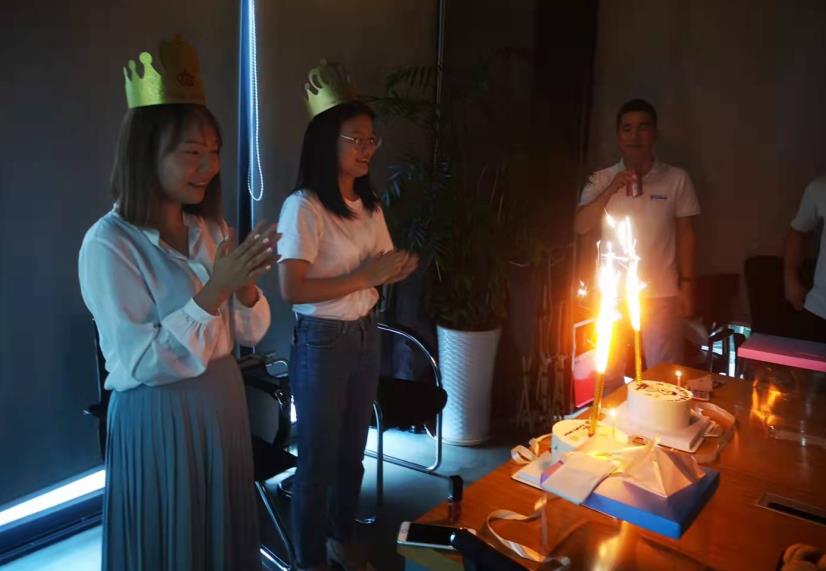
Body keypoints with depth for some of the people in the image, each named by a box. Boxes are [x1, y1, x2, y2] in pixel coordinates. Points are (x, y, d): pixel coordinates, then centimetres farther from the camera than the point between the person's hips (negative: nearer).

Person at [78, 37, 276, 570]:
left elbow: (251, 332, 2)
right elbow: (140, 363, -21)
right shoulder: (108, 244, -17)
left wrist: (245, 287, -19)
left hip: (224, 401, 6)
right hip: (157, 417, -6)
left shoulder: (213, 229, 2)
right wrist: (213, 289, -28)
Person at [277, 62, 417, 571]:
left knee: (353, 450, 19)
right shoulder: (304, 206, -17)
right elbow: (292, 289, -24)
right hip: (322, 341, -7)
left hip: (367, 334, 7)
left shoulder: (369, 204, 7)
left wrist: (399, 269, -8)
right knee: (318, 458, 8)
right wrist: (364, 277, -23)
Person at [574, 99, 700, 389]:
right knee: (607, 376, 11)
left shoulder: (677, 179, 0)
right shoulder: (601, 180, 2)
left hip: (661, 294, -1)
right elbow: (580, 227, -7)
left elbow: (685, 235, 3)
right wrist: (611, 189, -17)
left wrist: (686, 285, -1)